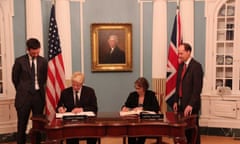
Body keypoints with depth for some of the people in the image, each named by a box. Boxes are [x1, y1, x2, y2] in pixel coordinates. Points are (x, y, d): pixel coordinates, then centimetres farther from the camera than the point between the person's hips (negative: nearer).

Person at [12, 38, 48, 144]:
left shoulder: (43, 61, 2)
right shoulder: (19, 61, -4)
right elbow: (15, 78, 6)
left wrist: (39, 89, 12)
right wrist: (22, 90, 12)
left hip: (38, 95, 2)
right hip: (24, 96, -2)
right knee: (22, 124, 4)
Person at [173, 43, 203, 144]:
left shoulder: (196, 66, -12)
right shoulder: (181, 66, 12)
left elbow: (197, 87, -18)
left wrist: (191, 105, -21)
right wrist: (176, 101, 10)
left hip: (191, 105, -7)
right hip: (181, 103, 7)